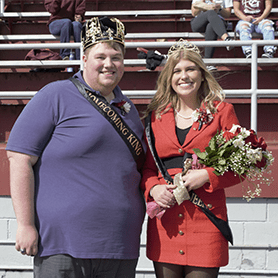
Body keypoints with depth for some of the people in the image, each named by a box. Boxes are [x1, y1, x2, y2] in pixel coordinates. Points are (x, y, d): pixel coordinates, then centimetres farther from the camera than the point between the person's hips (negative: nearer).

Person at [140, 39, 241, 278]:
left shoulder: (221, 112, 5)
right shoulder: (156, 115, 13)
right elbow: (147, 166, 16)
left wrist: (207, 175, -12)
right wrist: (153, 188, -5)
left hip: (207, 216, -2)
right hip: (165, 220, 3)